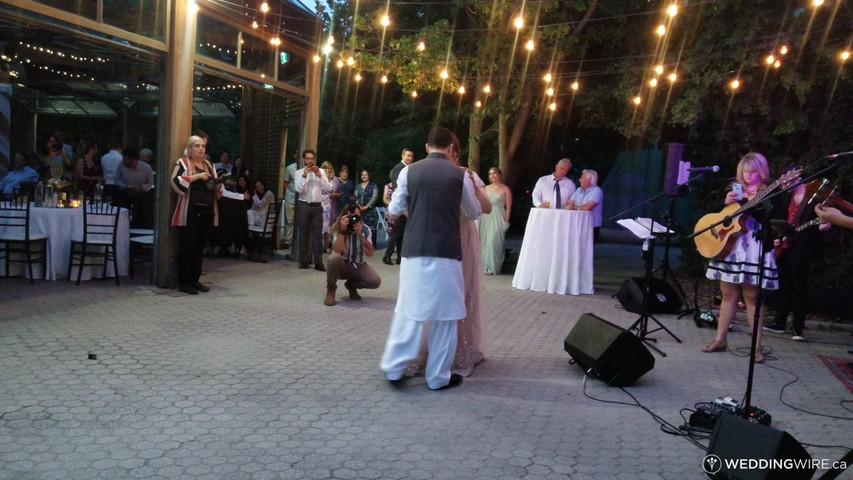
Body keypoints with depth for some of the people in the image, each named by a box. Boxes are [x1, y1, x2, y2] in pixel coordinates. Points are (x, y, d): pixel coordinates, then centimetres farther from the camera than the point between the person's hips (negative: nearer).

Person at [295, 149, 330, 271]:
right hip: (304, 206, -1)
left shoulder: (321, 171, 6)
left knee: (318, 235, 0)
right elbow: (298, 189, -10)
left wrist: (319, 175, -16)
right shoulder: (299, 172, 2)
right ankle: (303, 261, 13)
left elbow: (327, 187, -5)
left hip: (317, 206, 1)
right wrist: (304, 175, -19)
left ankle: (318, 262, 1)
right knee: (303, 234, 5)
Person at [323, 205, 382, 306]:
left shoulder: (365, 229, -11)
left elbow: (370, 253, -22)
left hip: (357, 266, 2)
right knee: (334, 257, -37)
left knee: (375, 281, -25)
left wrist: (360, 234, -31)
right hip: (341, 266, -2)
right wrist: (342, 230, -37)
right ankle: (330, 290, -11)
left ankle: (352, 285, 9)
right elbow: (337, 251, -30)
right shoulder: (337, 228, -16)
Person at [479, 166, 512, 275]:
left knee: (494, 241, -10)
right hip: (486, 217, 5)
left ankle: (493, 267, -1)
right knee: (485, 241, 6)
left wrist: (506, 221, -11)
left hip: (498, 218, -5)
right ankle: (486, 265, 17)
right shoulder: (486, 188, 12)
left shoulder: (505, 189, -1)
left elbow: (508, 207, -4)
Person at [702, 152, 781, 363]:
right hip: (729, 246, 5)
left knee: (752, 296, -4)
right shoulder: (734, 190, 13)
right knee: (728, 293, 9)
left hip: (754, 248, -5)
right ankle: (720, 339, 15)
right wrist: (726, 202, -6)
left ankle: (757, 346, 2)